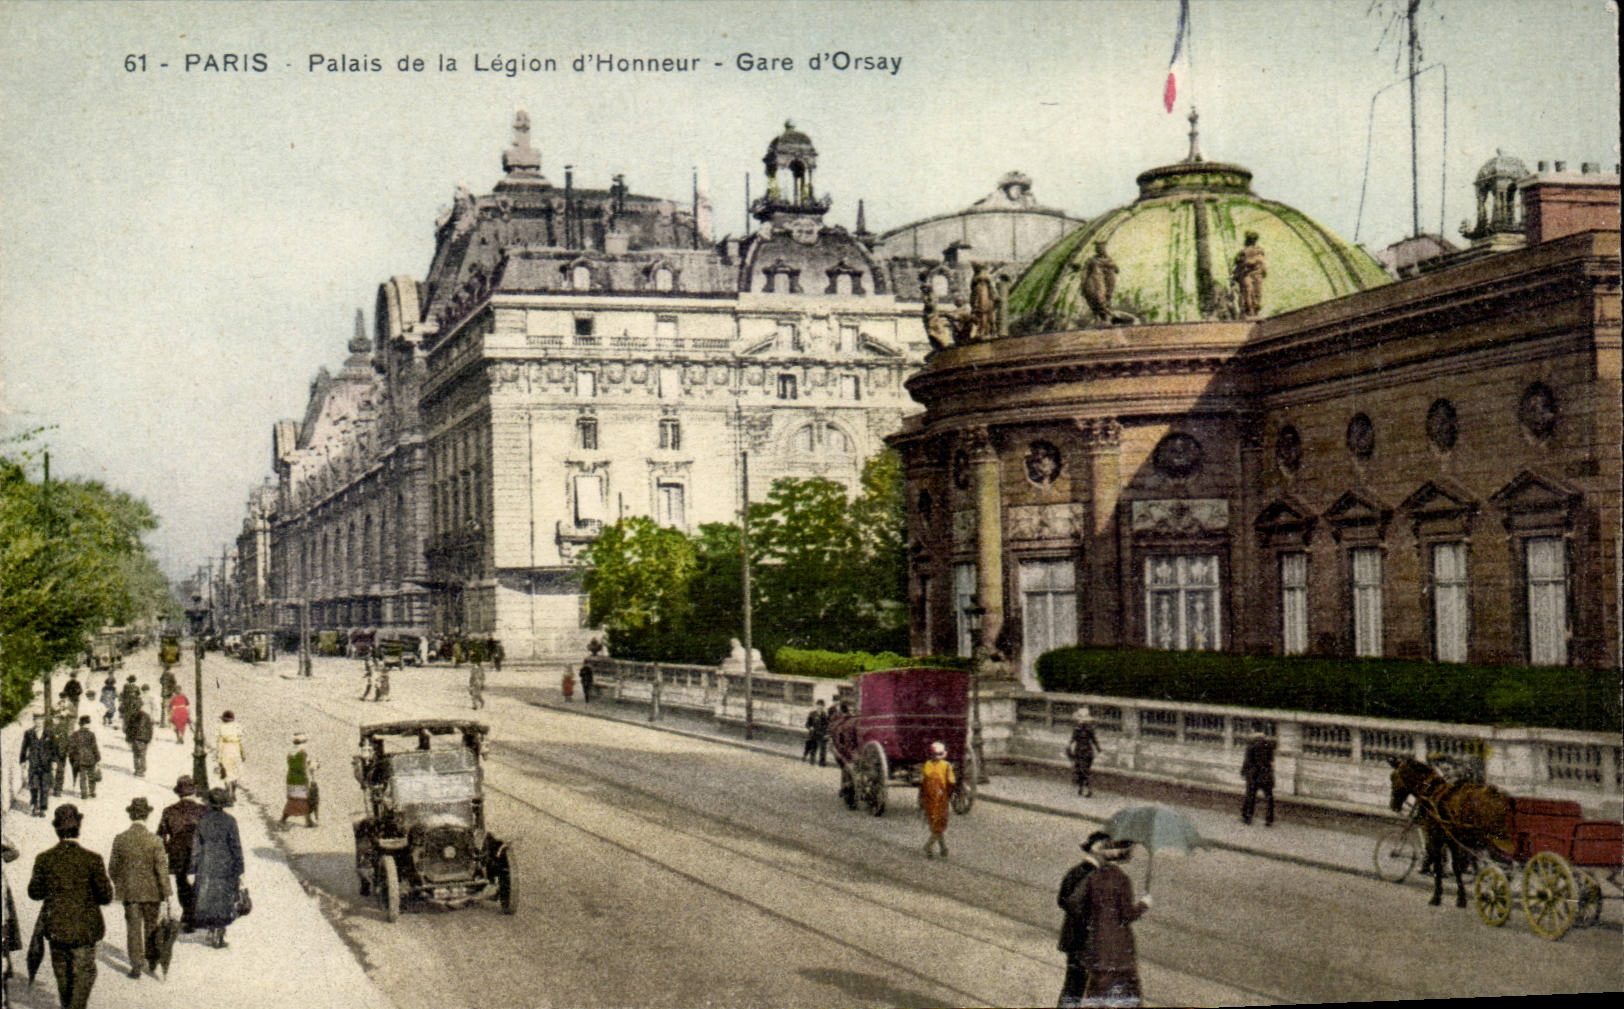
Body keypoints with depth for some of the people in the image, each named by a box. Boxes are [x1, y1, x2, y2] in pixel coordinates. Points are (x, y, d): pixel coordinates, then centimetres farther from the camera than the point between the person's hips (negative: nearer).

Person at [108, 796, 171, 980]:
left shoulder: (120, 839, -8)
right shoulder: (154, 840, -16)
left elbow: (113, 867, 1)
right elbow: (162, 868, -14)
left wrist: (118, 886, 19)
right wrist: (165, 892, -6)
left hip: (129, 891, 1)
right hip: (151, 891, -1)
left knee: (133, 928, 9)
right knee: (151, 926, 18)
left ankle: (136, 964, 8)